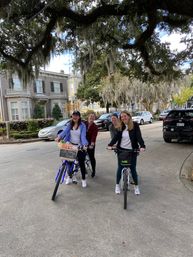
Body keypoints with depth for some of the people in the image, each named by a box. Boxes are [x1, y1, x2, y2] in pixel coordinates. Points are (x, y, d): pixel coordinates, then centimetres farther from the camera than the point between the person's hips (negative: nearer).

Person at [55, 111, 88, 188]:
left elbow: (83, 136, -19)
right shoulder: (70, 124, 3)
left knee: (81, 162, 1)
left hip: (79, 146, -4)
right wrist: (59, 137, -30)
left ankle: (83, 179, 17)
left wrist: (85, 144, -35)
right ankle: (69, 177, 31)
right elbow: (65, 131, -11)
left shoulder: (82, 125, -9)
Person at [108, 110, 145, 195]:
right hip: (121, 150, 2)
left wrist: (142, 146, -31)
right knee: (120, 168, 10)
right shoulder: (121, 126, 1)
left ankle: (136, 186, 27)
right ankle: (117, 185, 28)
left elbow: (139, 136, -15)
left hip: (132, 151, -2)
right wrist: (110, 145, -22)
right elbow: (116, 136, -7)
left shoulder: (135, 125, -6)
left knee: (133, 169, 6)